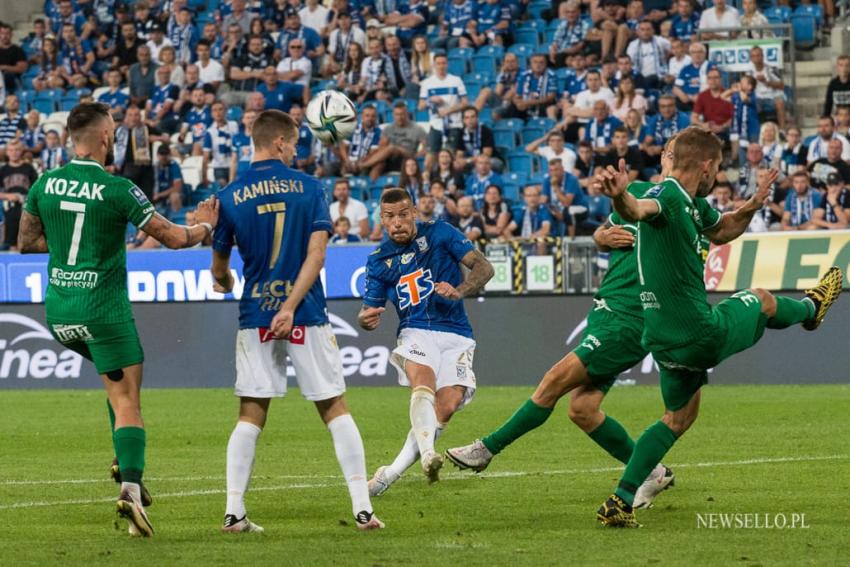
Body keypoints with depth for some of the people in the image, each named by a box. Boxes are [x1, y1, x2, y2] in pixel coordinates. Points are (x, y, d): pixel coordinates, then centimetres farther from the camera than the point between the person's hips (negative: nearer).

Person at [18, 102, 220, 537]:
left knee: (118, 375, 28)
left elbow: (26, 243, 12)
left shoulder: (45, 185, 1)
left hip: (59, 313, 5)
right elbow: (172, 238, -7)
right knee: (126, 399, -2)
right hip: (103, 310, -5)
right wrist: (205, 227, 13)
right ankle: (130, 487, -20)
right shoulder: (117, 190, -12)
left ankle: (126, 463, 19)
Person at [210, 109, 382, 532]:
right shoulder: (308, 187, 0)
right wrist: (291, 305, -15)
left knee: (250, 416, 6)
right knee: (334, 408, 6)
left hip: (255, 316, 1)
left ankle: (234, 512, -2)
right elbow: (316, 253, -11)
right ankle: (362, 508, 1)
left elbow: (219, 267, 10)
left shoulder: (230, 196, 2)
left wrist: (224, 282, 34)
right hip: (307, 315, -1)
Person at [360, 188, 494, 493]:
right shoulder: (379, 260, 8)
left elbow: (483, 267, -4)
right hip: (416, 333, 1)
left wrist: (459, 291, -23)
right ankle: (428, 455, -50)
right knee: (423, 385, -32)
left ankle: (393, 471, -15)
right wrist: (366, 318, -12)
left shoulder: (440, 233, 1)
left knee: (448, 405, -19)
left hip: (456, 336, -1)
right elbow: (369, 309, 13)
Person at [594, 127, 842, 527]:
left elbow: (719, 231, 31)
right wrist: (620, 197, -67)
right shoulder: (667, 197, -20)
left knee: (678, 418, 21)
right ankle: (811, 309, 58)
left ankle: (620, 503, 9)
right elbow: (637, 210, -44)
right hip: (701, 333, -9)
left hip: (666, 340, 9)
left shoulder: (687, 205, 12)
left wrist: (751, 208, 14)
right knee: (762, 300, 21)